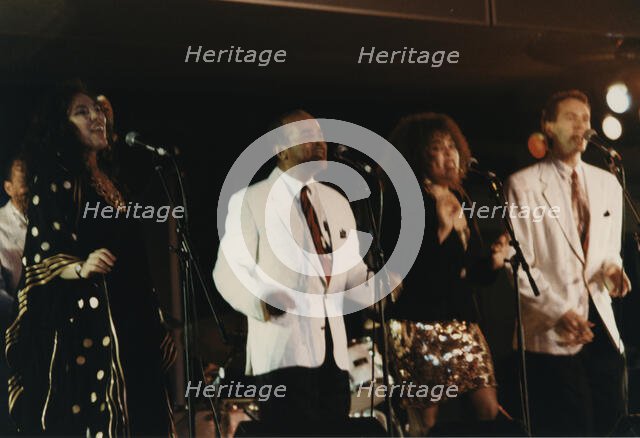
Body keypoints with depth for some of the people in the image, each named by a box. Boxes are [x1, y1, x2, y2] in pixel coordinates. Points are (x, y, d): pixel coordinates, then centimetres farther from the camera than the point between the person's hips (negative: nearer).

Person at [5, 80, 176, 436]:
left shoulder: (110, 181, 17)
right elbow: (38, 255, -12)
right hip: (80, 320, -8)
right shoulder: (55, 178, -5)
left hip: (127, 321, 8)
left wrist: (154, 323, 19)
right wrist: (80, 269, -32)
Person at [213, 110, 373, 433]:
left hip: (334, 350, 6)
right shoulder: (249, 200, 0)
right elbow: (228, 271, -6)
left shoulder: (337, 202, 17)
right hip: (281, 349, -5)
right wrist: (258, 300, -26)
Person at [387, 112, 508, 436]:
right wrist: (440, 230, -21)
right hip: (421, 325, -7)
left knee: (490, 411, 3)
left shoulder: (460, 200, 14)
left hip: (462, 321, 7)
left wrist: (492, 261, 0)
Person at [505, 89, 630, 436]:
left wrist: (611, 267, -4)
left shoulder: (607, 183, 13)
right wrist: (559, 312, -15)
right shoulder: (523, 185, -3)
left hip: (602, 324, 5)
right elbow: (519, 263, -7)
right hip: (553, 331, -5)